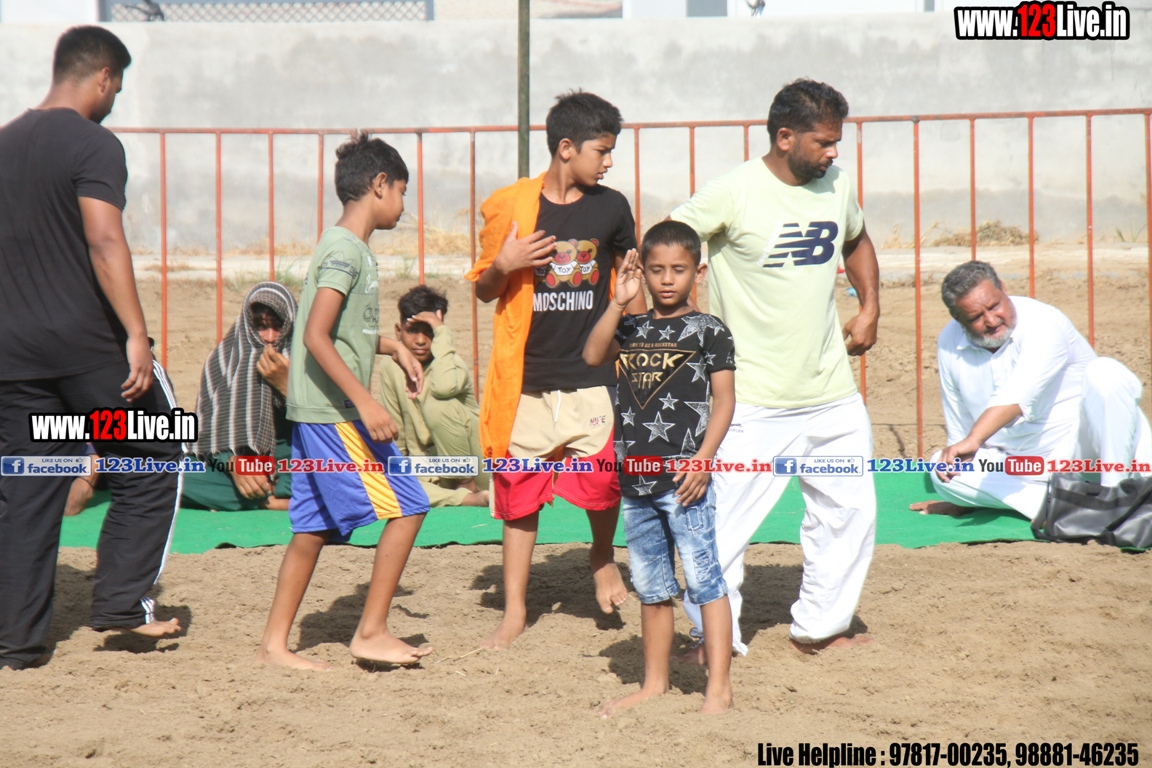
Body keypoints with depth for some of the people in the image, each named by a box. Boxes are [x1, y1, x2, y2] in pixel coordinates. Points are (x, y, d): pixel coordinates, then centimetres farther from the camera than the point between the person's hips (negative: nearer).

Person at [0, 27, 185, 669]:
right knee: (153, 466, 10)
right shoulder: (93, 144, -10)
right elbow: (104, 242, -20)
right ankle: (123, 602, 6)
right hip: (89, 346, -7)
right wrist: (136, 335, -22)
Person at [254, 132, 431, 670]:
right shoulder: (346, 251, -15)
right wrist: (365, 402, -24)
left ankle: (274, 642, 15)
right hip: (335, 413, -10)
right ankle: (372, 632, 1)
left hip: (316, 414, 10)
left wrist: (393, 348, 25)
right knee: (405, 507, -5)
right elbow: (315, 336, -23)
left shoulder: (346, 247, 16)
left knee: (314, 526, 11)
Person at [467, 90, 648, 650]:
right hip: (526, 378, 0)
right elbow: (484, 290, 7)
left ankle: (603, 559, 26)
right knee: (519, 492, 5)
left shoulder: (611, 208, 3)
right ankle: (514, 612, 18)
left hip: (593, 376, 1)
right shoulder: (512, 207, -2)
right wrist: (504, 265, -14)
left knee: (603, 481, -8)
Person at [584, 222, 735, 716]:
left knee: (704, 581, -5)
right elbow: (593, 356, -4)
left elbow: (724, 399, -4)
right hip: (635, 478, 5)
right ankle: (654, 684, 24)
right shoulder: (633, 329, 12)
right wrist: (618, 303, -9)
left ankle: (719, 687, 0)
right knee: (651, 588, 14)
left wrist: (703, 459, -13)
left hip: (684, 477, -5)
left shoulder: (708, 331, -1)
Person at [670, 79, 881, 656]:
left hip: (832, 393, 6)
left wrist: (869, 308, 17)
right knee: (726, 520, -4)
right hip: (754, 401, -6)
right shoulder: (733, 193, -12)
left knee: (850, 510, 11)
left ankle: (818, 628, 26)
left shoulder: (837, 189, 7)